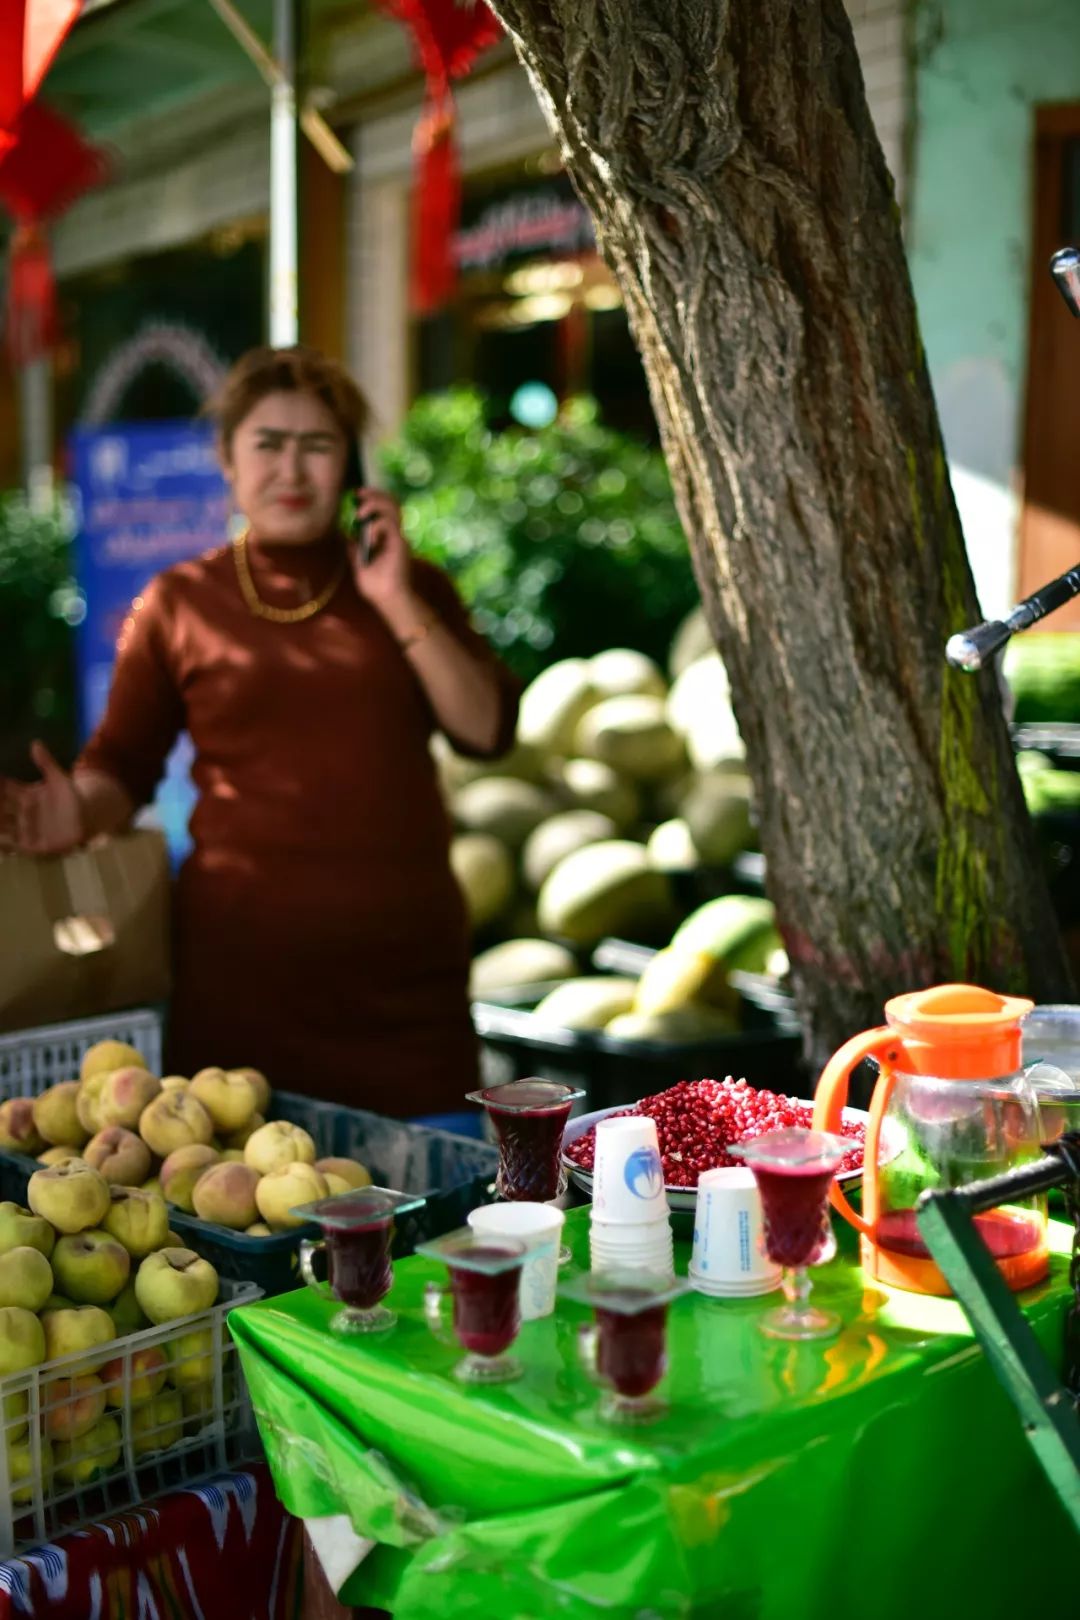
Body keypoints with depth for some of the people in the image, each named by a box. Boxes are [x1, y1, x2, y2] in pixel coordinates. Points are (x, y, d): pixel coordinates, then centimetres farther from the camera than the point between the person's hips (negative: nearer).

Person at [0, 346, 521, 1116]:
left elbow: (489, 731, 0)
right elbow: (124, 764, 8)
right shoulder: (180, 602, 5)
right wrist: (81, 813, -13)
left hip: (403, 957, 2)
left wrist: (400, 604, -8)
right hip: (241, 957, -1)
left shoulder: (410, 586, 10)